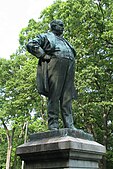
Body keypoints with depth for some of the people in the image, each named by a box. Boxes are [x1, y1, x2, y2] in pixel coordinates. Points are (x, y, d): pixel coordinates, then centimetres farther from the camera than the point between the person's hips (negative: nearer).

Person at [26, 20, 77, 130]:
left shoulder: (64, 41, 36)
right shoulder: (45, 36, 16)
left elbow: (73, 53, 41)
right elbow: (31, 45, 1)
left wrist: (72, 61, 19)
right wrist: (44, 55, -7)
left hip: (69, 67, 6)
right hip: (55, 64, -6)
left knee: (67, 97, -2)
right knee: (54, 96, -12)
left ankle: (69, 125, -7)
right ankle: (53, 124, -13)